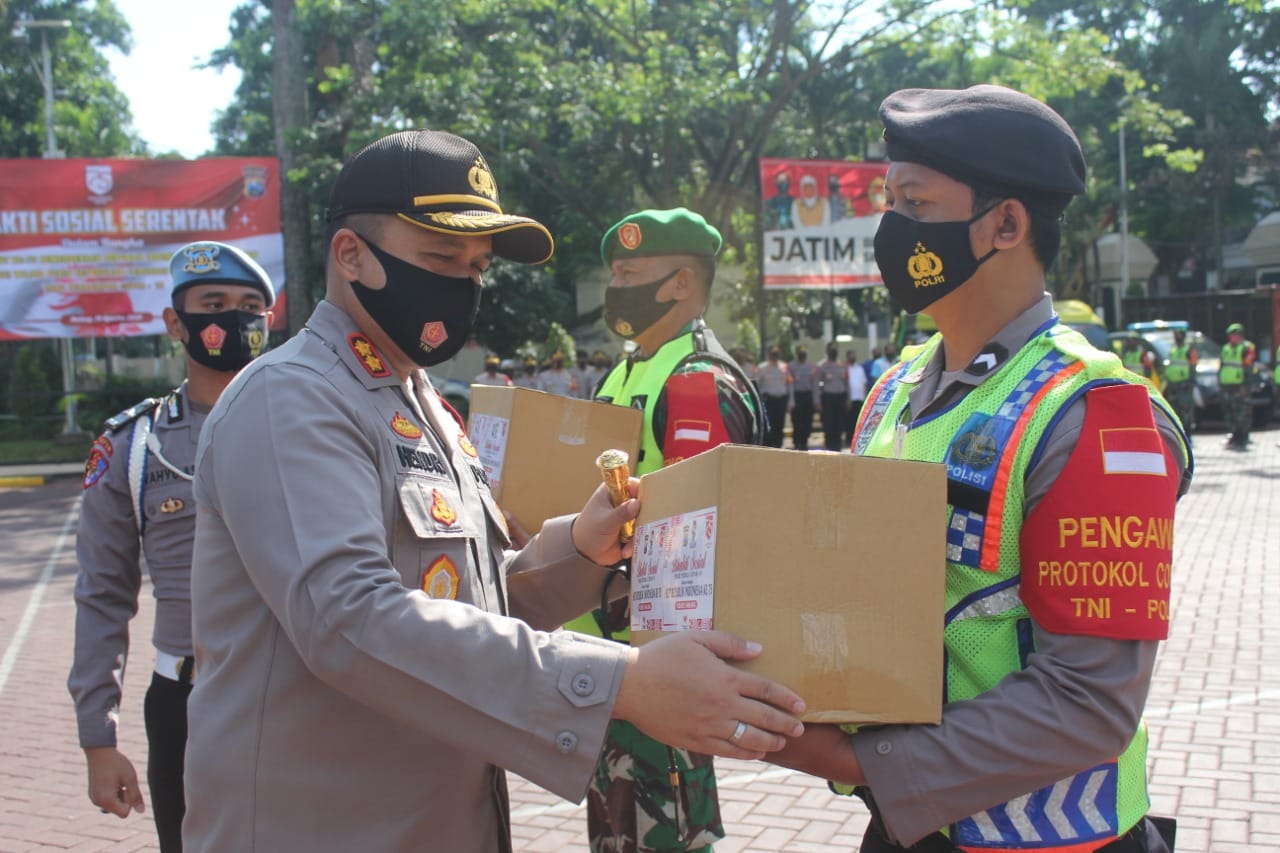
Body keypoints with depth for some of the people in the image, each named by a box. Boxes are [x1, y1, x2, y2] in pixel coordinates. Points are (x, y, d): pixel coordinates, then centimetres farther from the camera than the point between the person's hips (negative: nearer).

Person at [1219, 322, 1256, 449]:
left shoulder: (1246, 348, -4)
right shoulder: (1226, 348, 19)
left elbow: (1248, 368, -10)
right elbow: (1221, 366, 24)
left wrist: (1245, 385, -16)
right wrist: (1220, 383, 18)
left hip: (1239, 386, -7)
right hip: (1226, 386, 7)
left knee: (1241, 415, -7)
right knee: (1229, 414, 9)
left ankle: (1241, 441, -4)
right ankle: (1233, 439, 18)